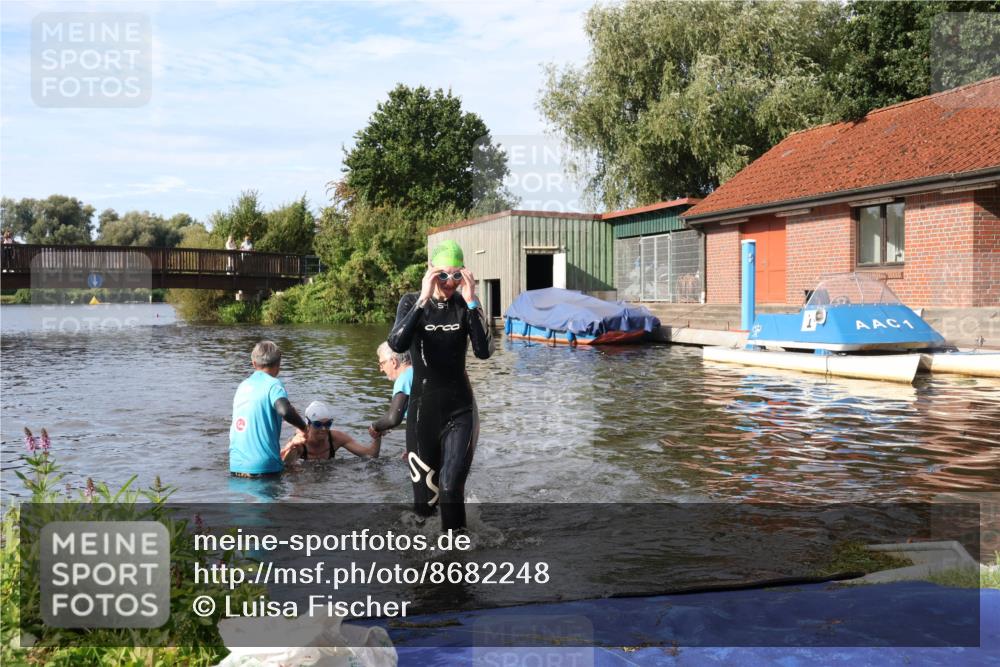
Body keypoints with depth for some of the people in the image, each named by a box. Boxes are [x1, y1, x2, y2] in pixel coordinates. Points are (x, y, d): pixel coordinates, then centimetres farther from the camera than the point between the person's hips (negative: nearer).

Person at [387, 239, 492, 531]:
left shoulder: (465, 305, -1)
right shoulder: (412, 302, -3)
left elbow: (484, 351, -17)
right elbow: (397, 345, -22)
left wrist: (471, 302, -23)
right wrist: (423, 300, -28)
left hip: (460, 409, 0)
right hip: (422, 408, 0)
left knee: (451, 487, -19)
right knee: (425, 502, 8)